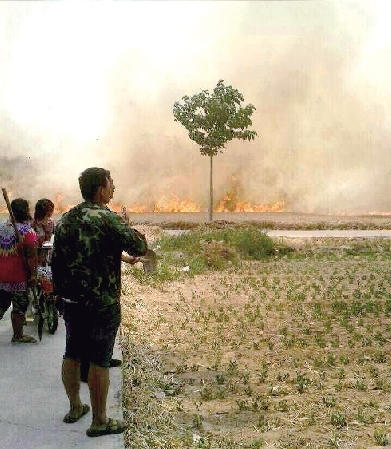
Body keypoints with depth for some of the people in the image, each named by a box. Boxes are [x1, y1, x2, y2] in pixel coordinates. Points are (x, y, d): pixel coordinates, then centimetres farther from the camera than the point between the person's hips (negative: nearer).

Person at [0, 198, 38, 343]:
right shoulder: (29, 232, -15)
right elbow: (31, 257, -18)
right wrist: (33, 275, -14)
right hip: (19, 276, -6)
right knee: (19, 306, 6)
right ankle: (18, 335, 14)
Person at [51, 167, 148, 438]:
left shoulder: (65, 220, 6)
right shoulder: (108, 220, -17)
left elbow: (57, 260, 12)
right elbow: (140, 247, -16)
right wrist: (133, 233, 5)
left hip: (71, 301, 7)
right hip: (102, 304, -7)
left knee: (73, 354, 17)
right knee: (99, 361, 1)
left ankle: (75, 408, 33)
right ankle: (99, 421, 9)